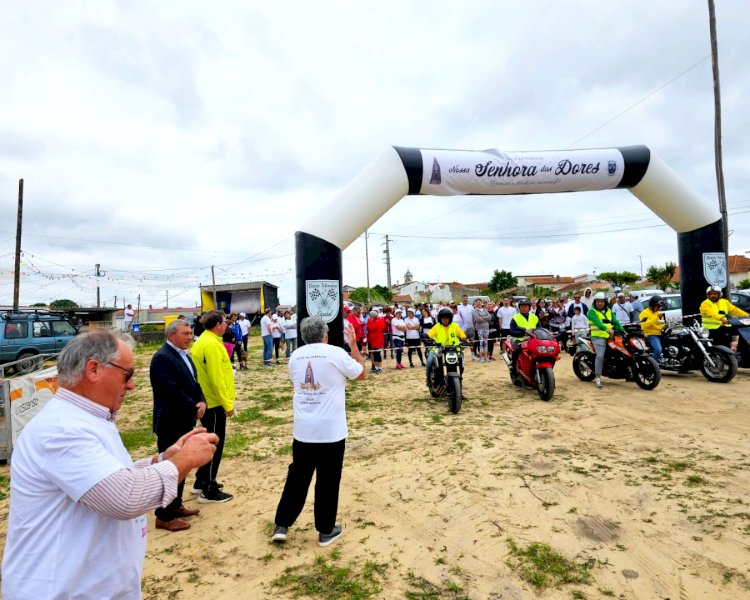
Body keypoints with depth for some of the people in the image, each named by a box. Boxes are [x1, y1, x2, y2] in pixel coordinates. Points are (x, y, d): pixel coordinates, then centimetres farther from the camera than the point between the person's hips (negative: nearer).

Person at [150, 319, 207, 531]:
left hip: (184, 421, 9)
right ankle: (164, 516, 13)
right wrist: (194, 409, -16)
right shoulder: (162, 357, -20)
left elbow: (193, 383, 11)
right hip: (171, 424, -9)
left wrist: (201, 402, -7)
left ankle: (175, 505, 32)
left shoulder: (183, 355, 11)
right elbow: (173, 391, -26)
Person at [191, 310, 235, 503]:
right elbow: (216, 379, -24)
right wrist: (228, 404, -18)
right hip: (215, 403, -10)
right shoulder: (211, 344, -21)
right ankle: (209, 491, 12)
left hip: (206, 401, 10)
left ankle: (201, 482, 32)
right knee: (215, 446, 1)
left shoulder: (202, 341, 10)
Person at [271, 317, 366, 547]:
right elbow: (362, 374, 3)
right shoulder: (336, 353, -11)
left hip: (302, 430, 4)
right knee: (328, 481, 10)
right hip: (331, 431, -4)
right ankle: (326, 531, 23)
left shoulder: (295, 356, 2)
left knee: (297, 477, 18)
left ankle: (281, 525, 24)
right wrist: (354, 345, 10)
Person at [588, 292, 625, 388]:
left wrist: (623, 330, -5)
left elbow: (616, 322, 10)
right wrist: (607, 329, -35)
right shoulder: (592, 311, -3)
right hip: (598, 337, -7)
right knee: (600, 356, -20)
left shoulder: (609, 311, 19)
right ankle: (597, 377, -15)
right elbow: (597, 322, -20)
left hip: (609, 337, 7)